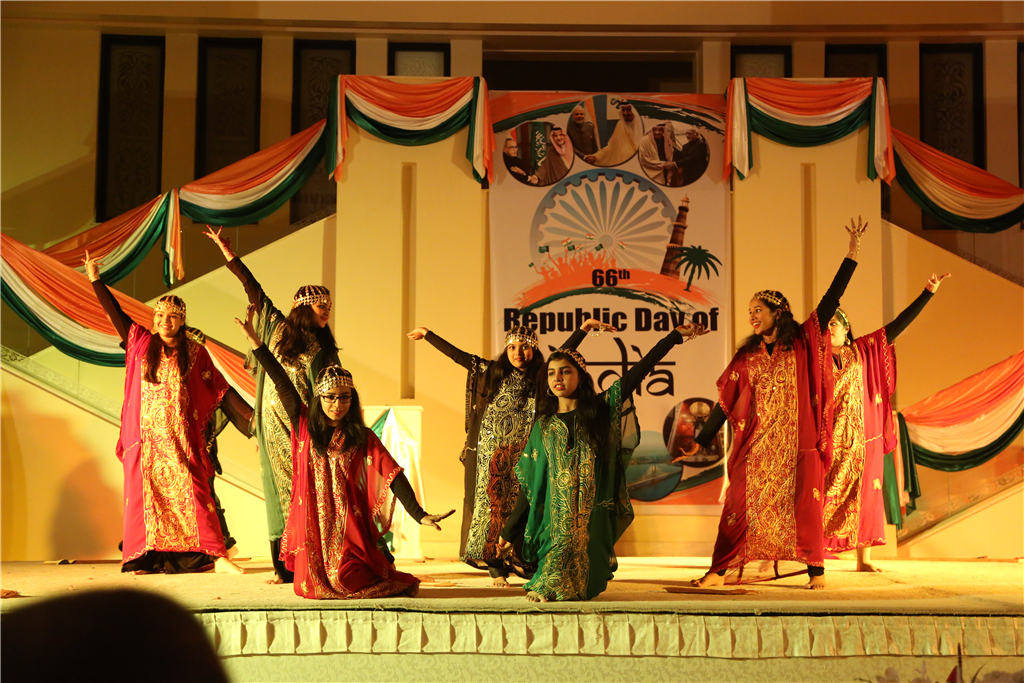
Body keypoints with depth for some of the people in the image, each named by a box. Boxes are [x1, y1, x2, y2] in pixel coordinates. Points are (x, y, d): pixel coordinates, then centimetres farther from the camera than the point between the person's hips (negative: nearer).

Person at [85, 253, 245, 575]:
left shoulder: (195, 352, 3)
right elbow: (115, 313, 5)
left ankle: (216, 556, -11)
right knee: (145, 495, 2)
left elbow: (219, 389, 6)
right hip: (145, 437, 2)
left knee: (192, 493, -8)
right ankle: (147, 558, 7)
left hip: (180, 438, -2)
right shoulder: (142, 344, 6)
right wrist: (95, 279, -1)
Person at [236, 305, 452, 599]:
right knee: (310, 588, -5)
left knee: (347, 581, -19)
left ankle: (387, 578, 14)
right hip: (312, 526, 2)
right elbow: (282, 384, -1)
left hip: (348, 523, -2)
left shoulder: (363, 438, 1)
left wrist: (419, 515, -18)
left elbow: (393, 475, -6)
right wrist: (254, 341, -6)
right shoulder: (305, 426, 4)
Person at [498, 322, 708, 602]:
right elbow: (529, 484, 10)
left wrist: (676, 335, -2)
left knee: (584, 586, -11)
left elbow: (641, 369, 2)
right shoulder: (544, 426, 8)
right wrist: (509, 531, 8)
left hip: (595, 515, -1)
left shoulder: (602, 409, 5)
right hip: (557, 519, 1)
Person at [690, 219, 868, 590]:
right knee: (741, 504, -1)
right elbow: (726, 402, 9)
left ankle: (816, 570, 8)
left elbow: (831, 299, -1)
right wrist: (700, 441, 7)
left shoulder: (804, 344, 3)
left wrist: (852, 252, -6)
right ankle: (718, 571, 1)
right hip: (756, 444, 2)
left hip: (797, 443, -2)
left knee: (804, 504, -2)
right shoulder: (747, 357, 9)